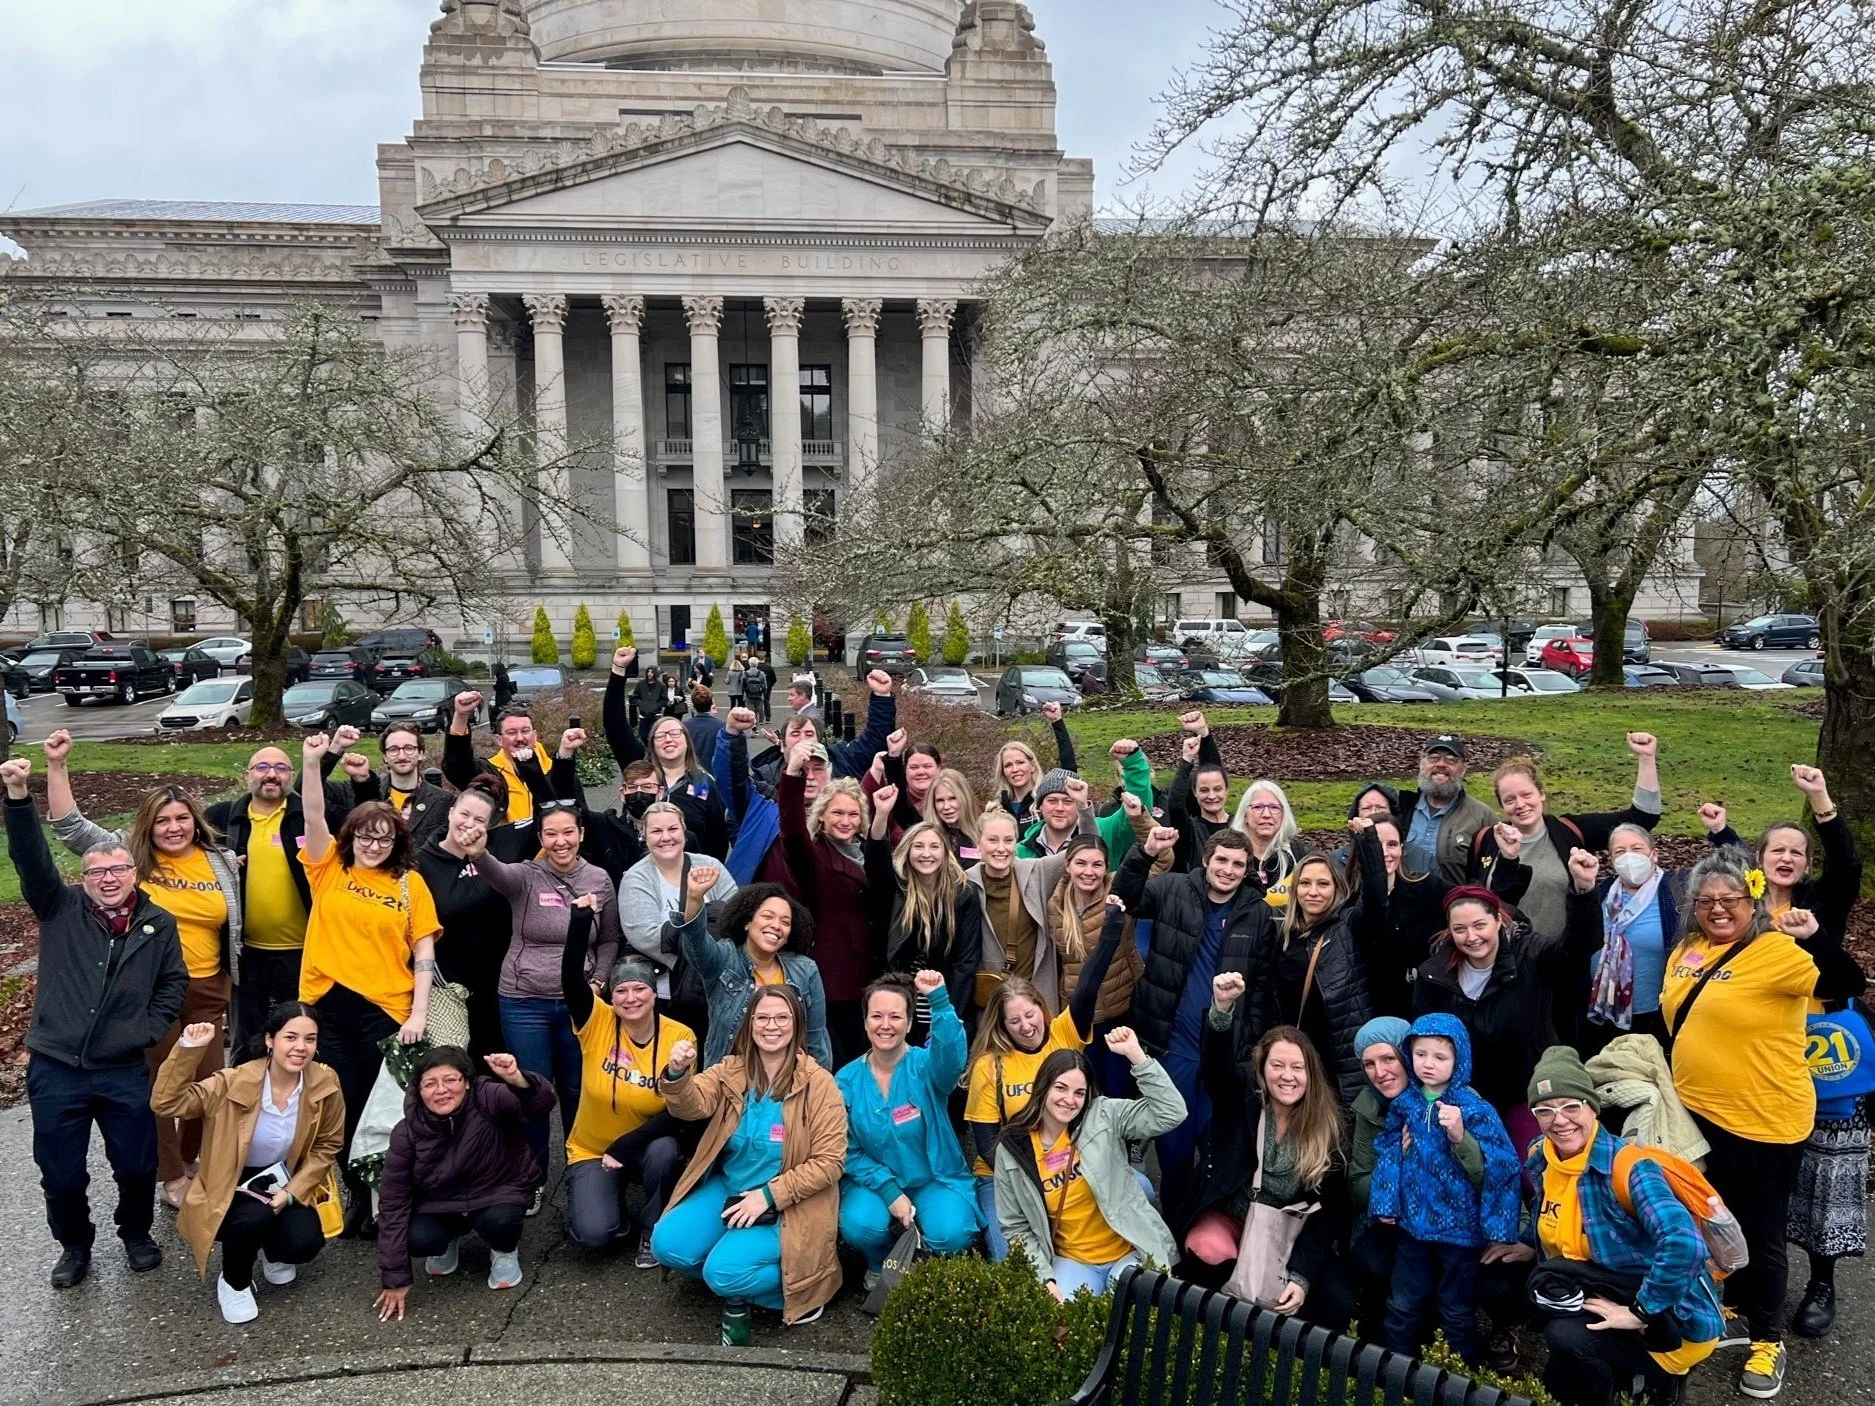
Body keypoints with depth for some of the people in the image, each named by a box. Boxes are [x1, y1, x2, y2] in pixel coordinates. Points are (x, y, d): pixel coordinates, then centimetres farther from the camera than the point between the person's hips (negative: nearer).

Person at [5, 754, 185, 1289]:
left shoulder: (159, 924, 2)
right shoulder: (61, 908, -1)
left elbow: (174, 982, 9)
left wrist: (149, 1028, -4)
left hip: (124, 1070, 1)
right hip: (56, 1068, 0)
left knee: (137, 1165, 9)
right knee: (61, 1173, 10)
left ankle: (137, 1234, 36)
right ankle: (74, 1246, 35)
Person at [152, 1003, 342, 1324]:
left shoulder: (325, 1085, -16)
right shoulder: (235, 1082, -22)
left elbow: (327, 1146, -3)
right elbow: (165, 1103, -28)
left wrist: (292, 1191, -15)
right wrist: (187, 1049, -38)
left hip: (284, 1181, 2)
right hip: (233, 1184, -2)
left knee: (304, 1243, -22)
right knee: (255, 1218, -34)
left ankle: (273, 1252, 18)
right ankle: (233, 1283, 0)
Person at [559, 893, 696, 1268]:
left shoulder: (680, 1037, -16)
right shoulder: (597, 1023, -14)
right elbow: (571, 979, -32)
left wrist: (625, 1146, -24)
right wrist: (580, 920, -43)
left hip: (648, 1146, 0)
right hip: (591, 1151, 0)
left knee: (665, 1150, -34)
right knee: (594, 1233, -22)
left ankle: (653, 1232, -5)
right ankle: (612, 1208, 16)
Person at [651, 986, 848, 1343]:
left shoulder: (819, 1084, -13)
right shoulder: (731, 1071, -2)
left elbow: (829, 1162, -14)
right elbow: (693, 1104, -20)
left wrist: (768, 1196, -20)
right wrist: (678, 1074, -42)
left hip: (788, 1205, -5)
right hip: (727, 1190, 5)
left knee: (724, 1272, -23)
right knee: (667, 1244, -15)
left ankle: (800, 1286, 4)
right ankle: (735, 1279, 10)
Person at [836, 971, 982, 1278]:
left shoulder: (925, 1065, -11)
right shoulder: (847, 1080, -5)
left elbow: (953, 1056, -36)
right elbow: (849, 1152, -2)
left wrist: (939, 1000, -49)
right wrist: (888, 1190, -16)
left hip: (936, 1179, -1)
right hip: (875, 1181, 1)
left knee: (950, 1235, -28)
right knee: (860, 1226, -30)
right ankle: (879, 1266, 8)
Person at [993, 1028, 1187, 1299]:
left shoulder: (1104, 1116, -7)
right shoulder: (1011, 1150, -4)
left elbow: (1170, 1113, -18)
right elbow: (1016, 1227, 2)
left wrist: (1134, 1053, -23)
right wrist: (1046, 1279, -11)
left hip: (1130, 1253, 0)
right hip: (1072, 1261, 0)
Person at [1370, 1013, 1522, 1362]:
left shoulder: (1473, 1108, -16)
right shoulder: (1404, 1104, -2)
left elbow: (1503, 1165, -21)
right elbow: (1388, 1153, 10)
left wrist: (1460, 1137, -34)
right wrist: (1386, 1204, 7)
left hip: (1460, 1229, -4)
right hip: (1414, 1222, 4)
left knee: (1457, 1313, 13)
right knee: (1401, 1307, 17)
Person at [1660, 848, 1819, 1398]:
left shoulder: (1777, 952, -16)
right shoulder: (1689, 949, 5)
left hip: (1763, 1120, -7)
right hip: (1698, 1112, 7)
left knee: (1760, 1233, 8)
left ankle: (1767, 1339, 26)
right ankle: (1726, 1302, 43)